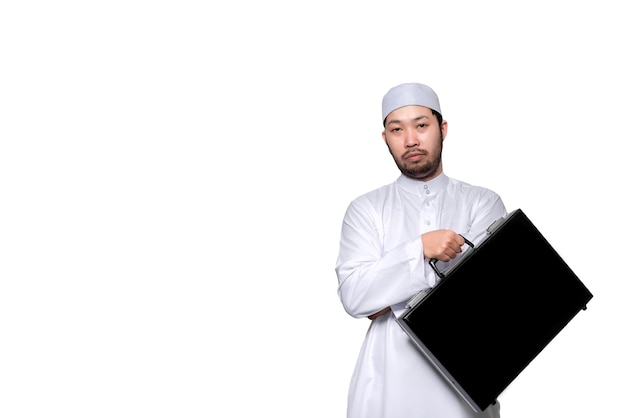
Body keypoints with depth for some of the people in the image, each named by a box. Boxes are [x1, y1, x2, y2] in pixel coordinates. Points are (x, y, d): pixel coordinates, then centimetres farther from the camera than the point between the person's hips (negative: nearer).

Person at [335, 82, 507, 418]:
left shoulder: (484, 203, 2)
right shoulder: (365, 210, 2)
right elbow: (353, 296, -10)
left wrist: (388, 301, -8)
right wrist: (420, 249, -20)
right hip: (388, 378, 0)